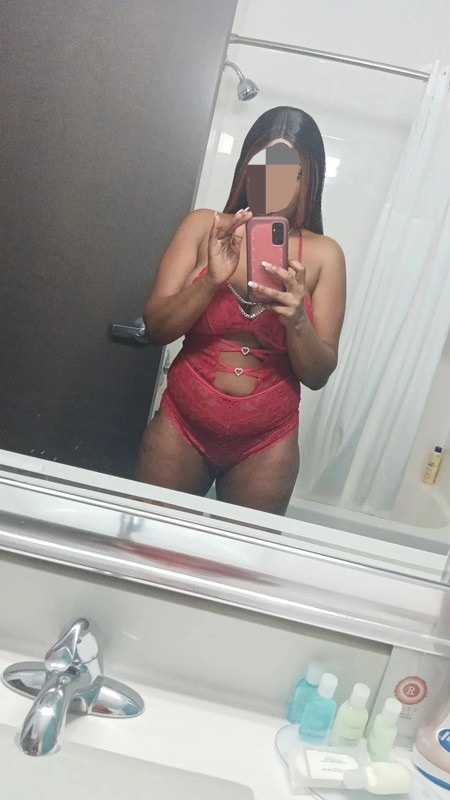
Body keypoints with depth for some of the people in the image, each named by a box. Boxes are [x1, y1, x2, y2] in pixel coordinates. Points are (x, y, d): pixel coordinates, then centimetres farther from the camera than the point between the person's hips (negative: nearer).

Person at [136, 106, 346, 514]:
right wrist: (211, 281, -25)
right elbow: (155, 328, -9)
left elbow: (318, 375, -5)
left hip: (265, 445, 0)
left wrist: (296, 320, -24)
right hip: (182, 427, 0)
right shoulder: (204, 227, -4)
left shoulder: (324, 255, -5)